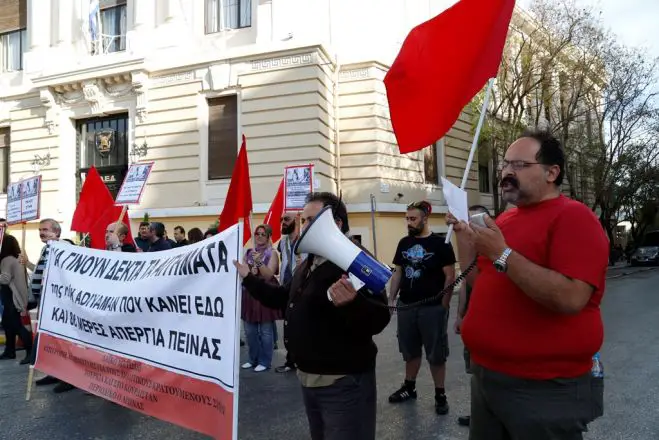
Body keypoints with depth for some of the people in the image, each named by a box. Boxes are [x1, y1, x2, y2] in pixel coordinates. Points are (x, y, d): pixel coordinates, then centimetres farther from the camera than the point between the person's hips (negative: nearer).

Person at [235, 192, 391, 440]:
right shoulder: (307, 266, 10)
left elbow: (378, 319, -30)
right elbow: (283, 299, 22)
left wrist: (352, 303, -50)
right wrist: (247, 278, 19)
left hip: (344, 382, -9)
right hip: (308, 378, 10)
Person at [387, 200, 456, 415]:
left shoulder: (440, 243, -8)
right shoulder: (404, 243, 7)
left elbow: (450, 276, -8)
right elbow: (397, 273, 12)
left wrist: (443, 306, -12)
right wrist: (391, 299, 7)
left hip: (432, 308, -5)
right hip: (406, 306, 5)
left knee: (436, 354, 6)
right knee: (410, 351, 17)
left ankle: (440, 394, 20)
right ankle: (409, 387, 33)